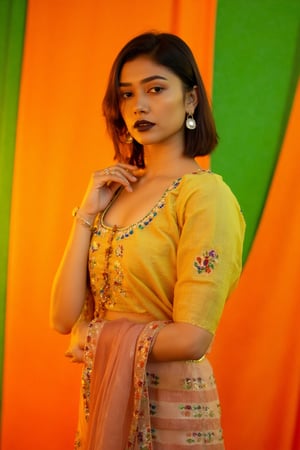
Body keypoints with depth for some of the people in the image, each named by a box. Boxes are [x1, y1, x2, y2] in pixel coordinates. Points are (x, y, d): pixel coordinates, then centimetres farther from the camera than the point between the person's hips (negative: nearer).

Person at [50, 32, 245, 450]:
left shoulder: (205, 193, -16)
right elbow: (64, 319, -3)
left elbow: (192, 337, -22)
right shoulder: (114, 191, 3)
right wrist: (87, 214, -9)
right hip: (103, 398, 6)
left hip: (170, 405, -6)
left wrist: (98, 338, -9)